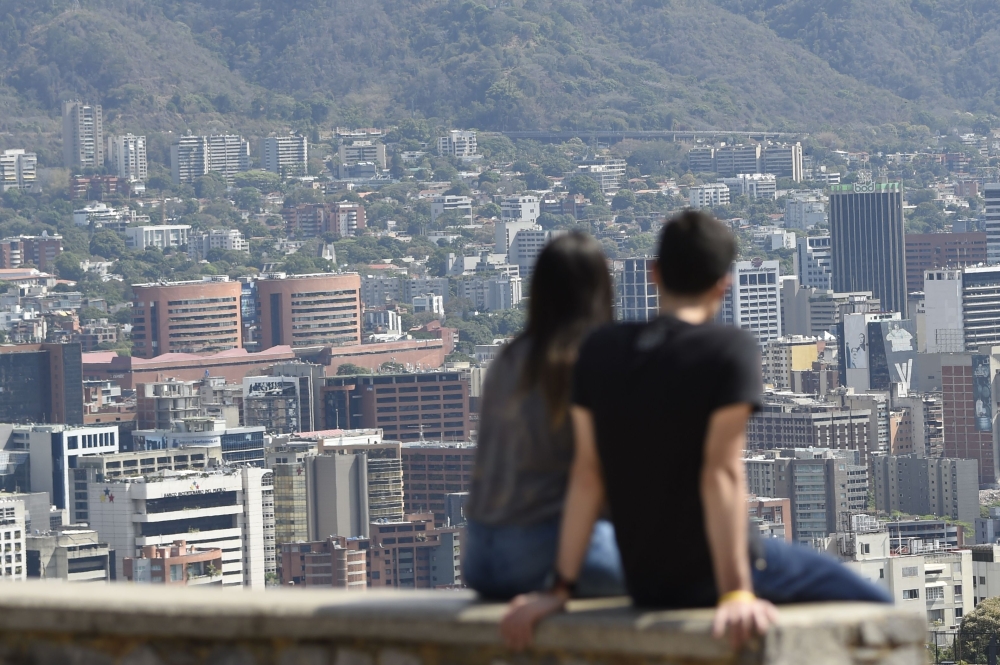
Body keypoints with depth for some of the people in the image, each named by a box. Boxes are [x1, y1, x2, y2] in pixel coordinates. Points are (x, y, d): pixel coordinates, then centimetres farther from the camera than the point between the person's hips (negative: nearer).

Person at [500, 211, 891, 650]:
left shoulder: (599, 351, 1)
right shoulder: (731, 351, -14)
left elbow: (586, 473, 1)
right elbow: (722, 473, -22)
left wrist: (560, 589, 4)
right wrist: (736, 593, -25)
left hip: (644, 584, 7)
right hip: (709, 575, -7)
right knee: (875, 608, 11)